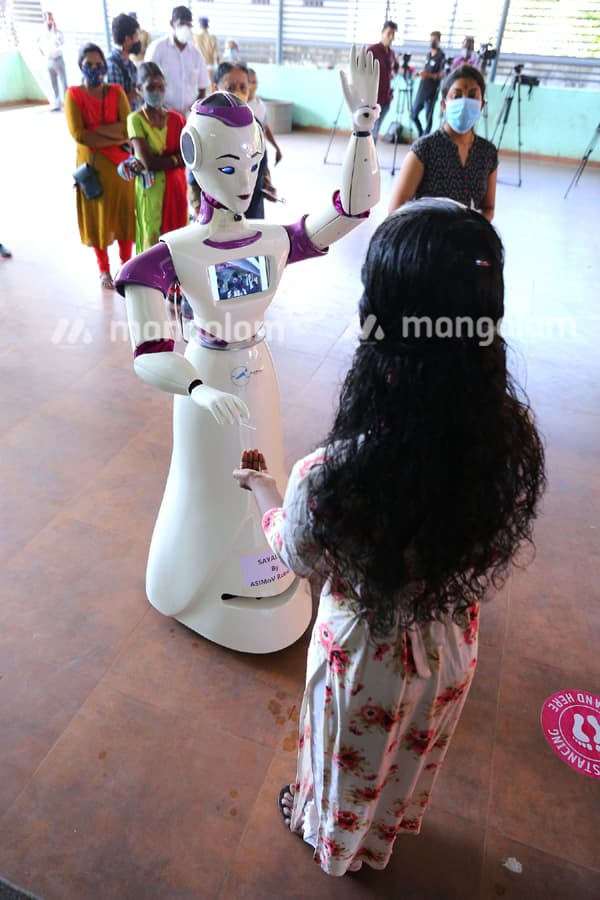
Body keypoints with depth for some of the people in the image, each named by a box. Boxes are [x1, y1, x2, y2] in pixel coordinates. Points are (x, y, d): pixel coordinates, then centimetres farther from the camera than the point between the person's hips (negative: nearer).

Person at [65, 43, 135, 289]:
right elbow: (78, 135, -15)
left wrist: (95, 129, -16)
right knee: (97, 216, 5)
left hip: (120, 163, 2)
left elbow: (128, 129, -9)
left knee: (124, 213, 7)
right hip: (91, 164, -2)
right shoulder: (73, 95, -4)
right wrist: (115, 139, -17)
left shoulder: (116, 92, 3)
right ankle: (104, 270, 17)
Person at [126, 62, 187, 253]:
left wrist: (158, 161, -16)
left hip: (176, 188, 4)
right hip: (151, 190, -4)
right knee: (153, 240, 0)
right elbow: (148, 161, -18)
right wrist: (176, 158, -10)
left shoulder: (176, 118, 5)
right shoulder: (136, 119, -8)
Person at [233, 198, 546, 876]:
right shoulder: (517, 442, -27)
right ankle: (384, 833, 68)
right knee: (410, 761, 36)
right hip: (450, 648, 4)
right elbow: (493, 564, -9)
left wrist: (263, 491, 1)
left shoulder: (330, 476, -40)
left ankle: (331, 838, 66)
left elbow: (297, 557, -16)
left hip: (366, 656, -3)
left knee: (349, 766, 32)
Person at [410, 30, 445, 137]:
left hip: (431, 92, -8)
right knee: (413, 115, 12)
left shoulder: (441, 56, -6)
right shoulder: (428, 54, 16)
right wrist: (420, 73, 11)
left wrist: (429, 75, -27)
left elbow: (441, 74, -14)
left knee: (428, 117, -5)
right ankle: (421, 134, 29)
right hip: (421, 90, 8)